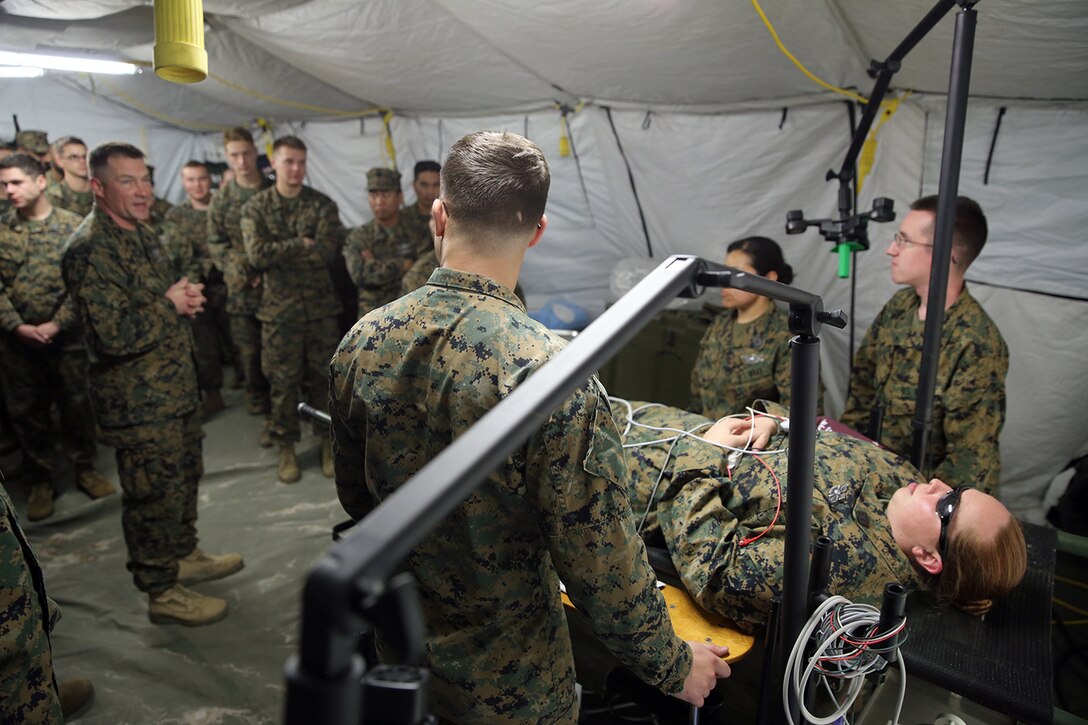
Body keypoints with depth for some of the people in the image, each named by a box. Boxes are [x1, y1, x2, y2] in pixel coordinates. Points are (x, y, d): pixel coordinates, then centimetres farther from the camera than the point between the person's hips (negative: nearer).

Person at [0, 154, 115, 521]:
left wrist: (56, 324, -14)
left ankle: (85, 468, 26)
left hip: (66, 335, -1)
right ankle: (40, 480, 23)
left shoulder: (72, 226, -4)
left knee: (77, 405, 8)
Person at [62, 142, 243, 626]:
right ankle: (162, 592, 18)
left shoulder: (141, 231, 10)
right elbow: (114, 334, -30)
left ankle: (183, 555, 42)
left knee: (185, 475, 22)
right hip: (137, 399, -10)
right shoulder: (91, 250, -21)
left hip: (176, 383, 10)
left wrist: (185, 296, 2)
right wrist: (171, 305, -17)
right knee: (155, 491, 2)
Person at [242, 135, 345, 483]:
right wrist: (302, 245, -13)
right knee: (283, 380, 6)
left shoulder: (323, 205, 1)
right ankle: (286, 447, 21)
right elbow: (256, 255, -13)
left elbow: (328, 252, -14)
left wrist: (279, 252, -12)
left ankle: (328, 441, 24)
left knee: (323, 376, 8)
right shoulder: (256, 207, 1)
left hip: (321, 306, 0)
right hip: (279, 307, 0)